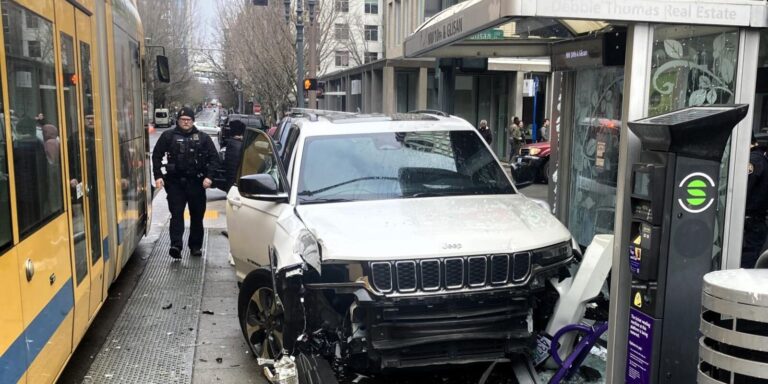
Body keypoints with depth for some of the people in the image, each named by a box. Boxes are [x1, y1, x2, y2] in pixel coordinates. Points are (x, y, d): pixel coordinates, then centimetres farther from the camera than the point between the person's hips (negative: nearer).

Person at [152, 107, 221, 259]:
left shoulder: (203, 138, 6)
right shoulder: (168, 136, 5)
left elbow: (214, 158, 5)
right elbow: (156, 156, 7)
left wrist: (209, 176, -6)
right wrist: (158, 176, -3)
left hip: (196, 182, 1)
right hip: (175, 182, -1)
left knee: (197, 216, 8)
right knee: (176, 214, -9)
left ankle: (195, 246, 19)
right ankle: (176, 245, -14)